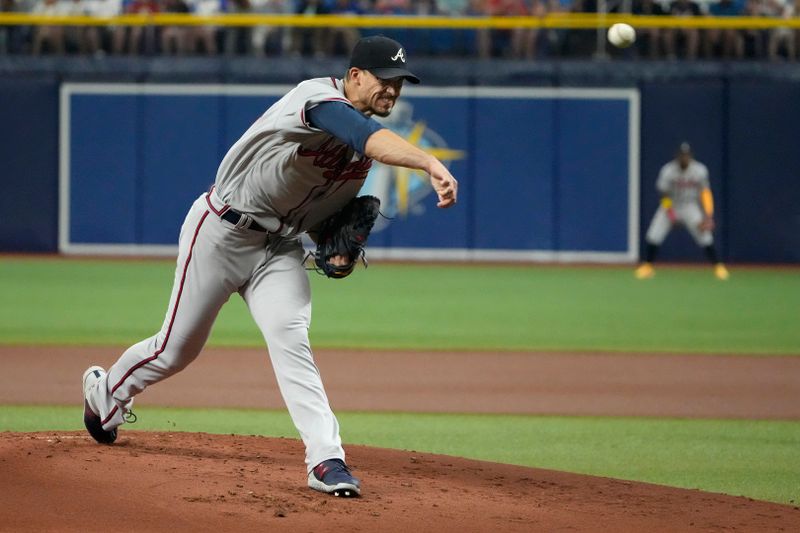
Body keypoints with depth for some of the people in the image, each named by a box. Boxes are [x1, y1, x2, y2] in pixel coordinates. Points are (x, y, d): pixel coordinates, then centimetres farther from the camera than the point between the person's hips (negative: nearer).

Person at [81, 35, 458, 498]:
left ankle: (326, 459, -24)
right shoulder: (321, 100, -25)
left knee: (290, 337, -17)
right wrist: (431, 163, -63)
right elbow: (373, 140, -47)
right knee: (177, 348, 7)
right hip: (223, 231, -6)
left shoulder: (362, 133, 3)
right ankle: (105, 393, 36)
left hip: (281, 247, 6)